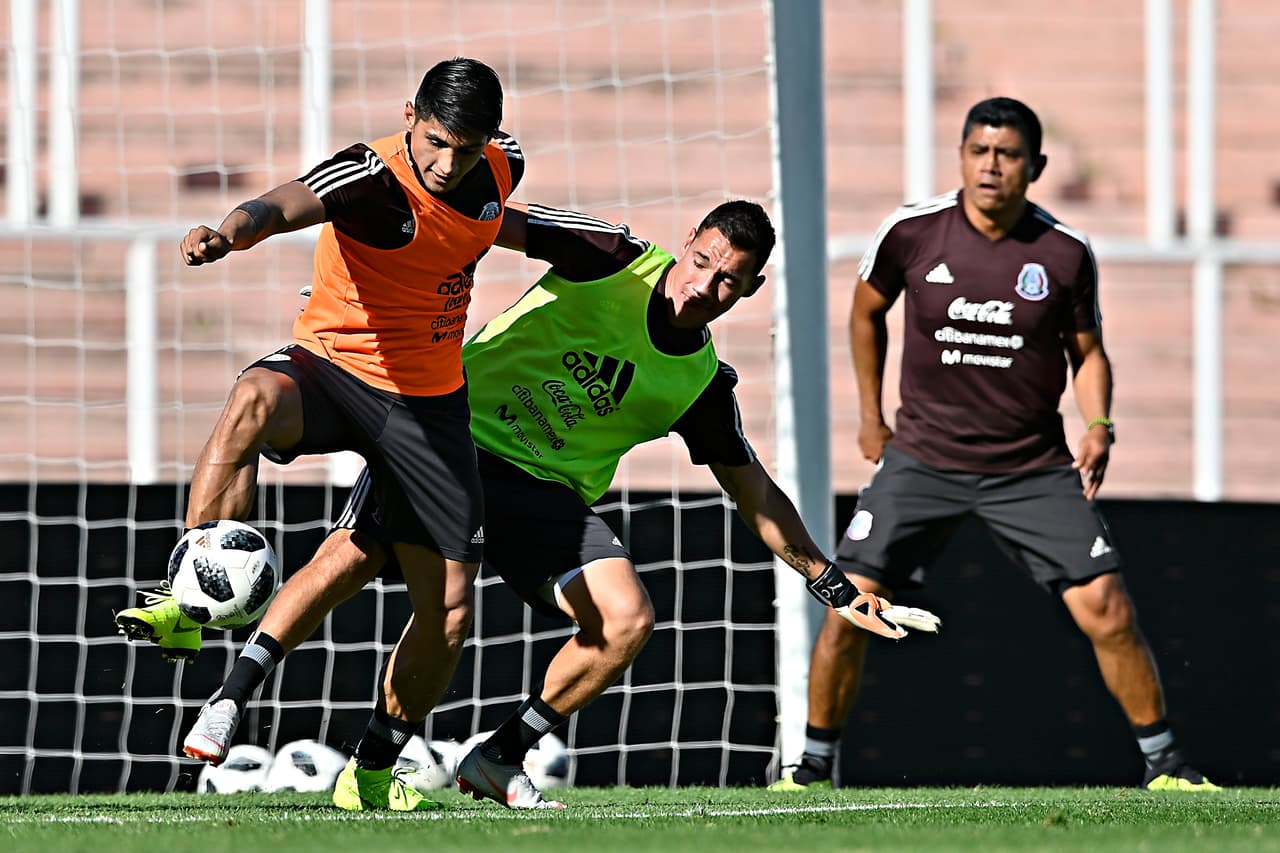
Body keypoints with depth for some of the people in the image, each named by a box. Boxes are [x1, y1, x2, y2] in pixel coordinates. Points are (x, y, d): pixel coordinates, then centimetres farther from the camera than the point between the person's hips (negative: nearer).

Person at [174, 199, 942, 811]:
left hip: (546, 494, 4)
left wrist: (834, 586, 12)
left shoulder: (703, 384, 5)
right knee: (355, 554, -27)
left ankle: (499, 761, -1)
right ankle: (232, 698, -16)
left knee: (627, 621, -16)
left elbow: (757, 495, 15)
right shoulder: (612, 259, -6)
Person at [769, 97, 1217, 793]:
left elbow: (1088, 350, 8)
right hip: (922, 459, 0)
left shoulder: (1067, 254, -7)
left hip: (1033, 467, 0)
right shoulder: (912, 233, -7)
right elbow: (866, 311, 13)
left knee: (1106, 611, -10)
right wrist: (871, 416, 15)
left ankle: (1162, 762, 7)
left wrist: (1098, 427, -10)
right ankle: (813, 767, 8)